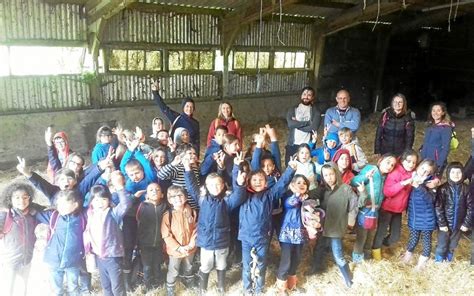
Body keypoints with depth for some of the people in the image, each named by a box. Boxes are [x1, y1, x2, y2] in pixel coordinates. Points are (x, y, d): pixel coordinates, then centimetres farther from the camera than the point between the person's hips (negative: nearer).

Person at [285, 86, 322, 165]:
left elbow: (314, 127, -12)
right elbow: (290, 123, -12)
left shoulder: (316, 111, 5)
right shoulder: (292, 110, 8)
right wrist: (307, 122, -12)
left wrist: (296, 124, -7)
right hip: (292, 145, 2)